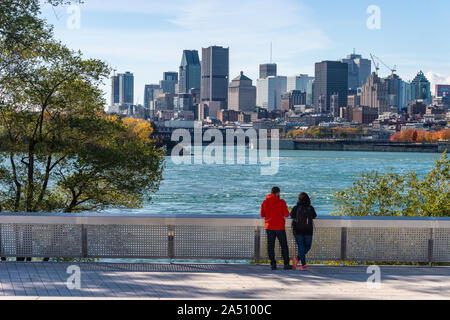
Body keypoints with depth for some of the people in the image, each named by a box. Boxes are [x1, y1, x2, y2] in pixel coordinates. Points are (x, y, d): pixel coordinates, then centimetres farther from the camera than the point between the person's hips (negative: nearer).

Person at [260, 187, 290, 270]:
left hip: (269, 227, 3)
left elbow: (262, 214, 8)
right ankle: (286, 264, 4)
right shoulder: (281, 202, -8)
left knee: (270, 246, 6)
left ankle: (273, 264, 1)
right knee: (284, 246, 6)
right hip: (279, 227, -3)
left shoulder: (265, 202, 3)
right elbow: (286, 214, -7)